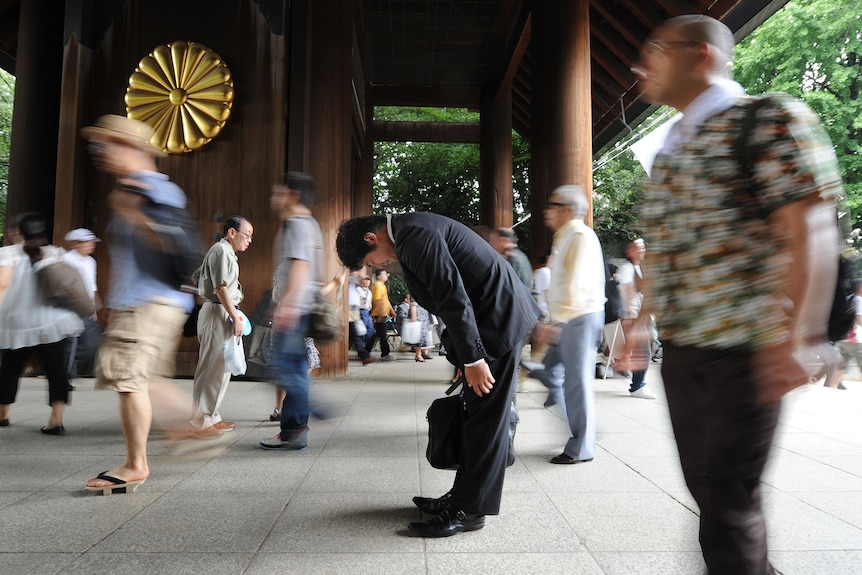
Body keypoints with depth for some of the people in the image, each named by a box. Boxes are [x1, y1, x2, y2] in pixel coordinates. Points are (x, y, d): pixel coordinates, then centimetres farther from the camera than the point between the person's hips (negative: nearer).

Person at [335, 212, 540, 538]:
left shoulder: (414, 234, -18)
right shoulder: (410, 235, 14)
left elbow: (452, 297, -23)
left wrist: (472, 359, -19)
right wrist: (465, 357, 18)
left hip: (498, 317, -10)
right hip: (489, 315, 10)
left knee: (486, 417, -3)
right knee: (478, 415, 14)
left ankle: (470, 510, 7)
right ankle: (463, 496, 24)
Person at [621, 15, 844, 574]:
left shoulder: (770, 121, -7)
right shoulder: (672, 148, 17)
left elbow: (810, 234, -15)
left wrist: (793, 338, -21)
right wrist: (643, 321, 18)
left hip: (741, 351, -8)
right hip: (680, 349, 8)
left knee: (728, 494, -1)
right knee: (703, 482, 15)